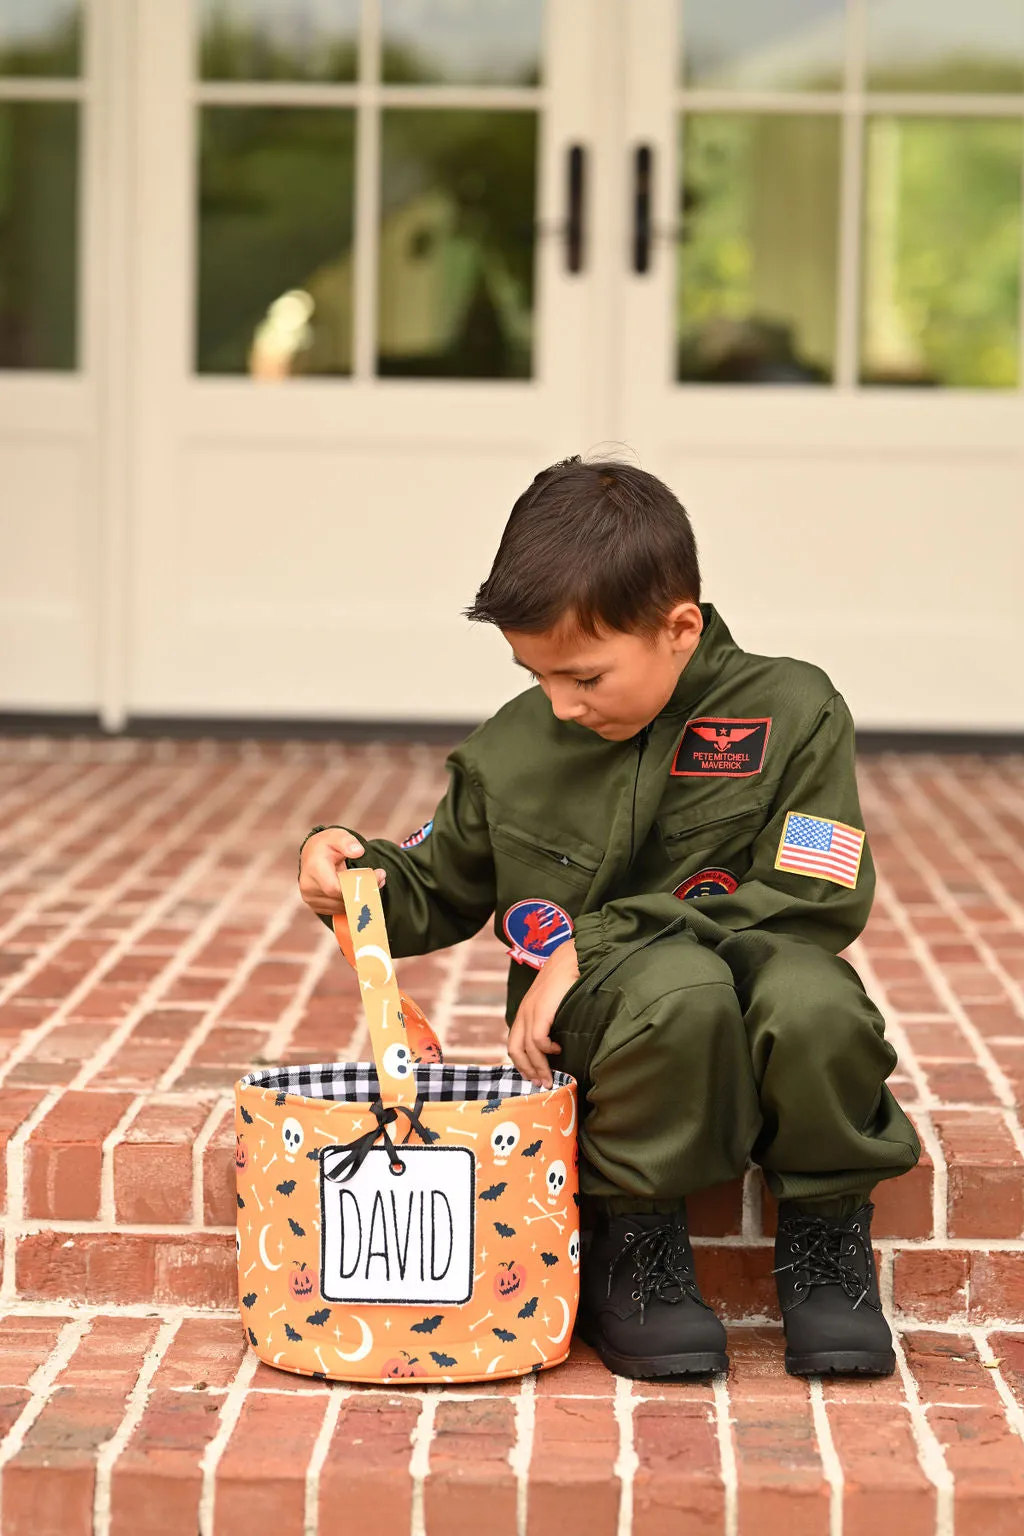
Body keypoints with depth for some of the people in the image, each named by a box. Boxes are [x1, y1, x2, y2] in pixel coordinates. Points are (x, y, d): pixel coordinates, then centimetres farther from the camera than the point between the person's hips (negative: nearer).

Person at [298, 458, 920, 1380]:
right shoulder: (511, 750, 3)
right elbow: (439, 891, 17)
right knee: (680, 986, -36)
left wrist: (593, 943, -18)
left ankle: (823, 1235, -9)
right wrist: (359, 873, -9)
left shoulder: (790, 710, -7)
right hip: (598, 1030, 1)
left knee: (814, 1002, -37)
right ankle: (636, 1245, -15)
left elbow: (815, 905, -15)